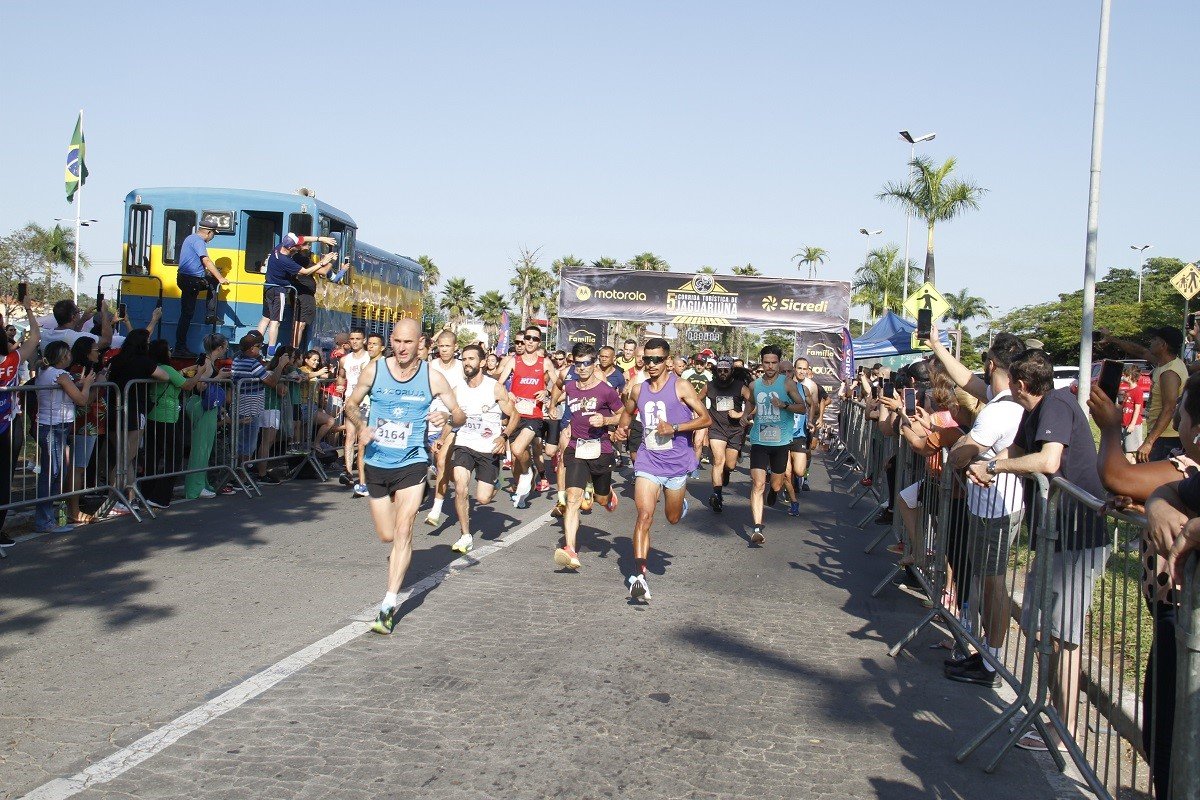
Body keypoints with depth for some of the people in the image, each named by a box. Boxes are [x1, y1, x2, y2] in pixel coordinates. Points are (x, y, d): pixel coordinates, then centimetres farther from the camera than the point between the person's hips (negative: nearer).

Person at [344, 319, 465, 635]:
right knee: (386, 535, 10)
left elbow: (460, 416, 1)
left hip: (412, 463, -2)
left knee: (403, 531, -15)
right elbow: (351, 404, 9)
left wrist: (447, 416, -23)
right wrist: (361, 425, -12)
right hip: (376, 463, 2)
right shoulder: (374, 370, -3)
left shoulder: (432, 378, -6)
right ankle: (399, 558, 47)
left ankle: (390, 603, -13)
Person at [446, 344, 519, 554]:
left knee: (483, 499, -5)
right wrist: (443, 441, 4)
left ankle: (492, 485, 33)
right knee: (460, 489, -20)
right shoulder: (457, 389, 3)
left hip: (489, 449, -2)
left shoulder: (495, 388, -7)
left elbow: (514, 415, -3)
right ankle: (466, 536, -7)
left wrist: (504, 436, -20)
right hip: (464, 445, 2)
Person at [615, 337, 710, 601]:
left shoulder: (681, 387, -8)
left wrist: (674, 428, -20)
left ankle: (681, 502, 54)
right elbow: (627, 411, 27)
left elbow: (706, 419, -9)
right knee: (645, 515, -16)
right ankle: (638, 575, -19)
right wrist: (622, 426, 6)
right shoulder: (638, 389, 5)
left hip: (677, 461, -1)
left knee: (673, 518, 16)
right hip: (648, 460, 1)